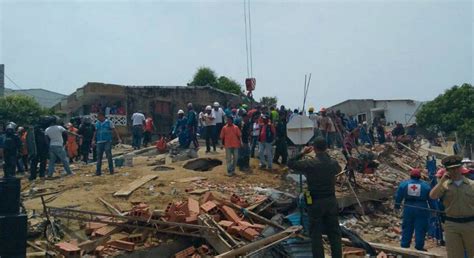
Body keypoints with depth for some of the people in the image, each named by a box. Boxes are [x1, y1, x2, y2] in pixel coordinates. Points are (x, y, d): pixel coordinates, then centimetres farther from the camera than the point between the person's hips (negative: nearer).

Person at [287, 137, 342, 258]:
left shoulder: (309, 163, -14)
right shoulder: (333, 163, -3)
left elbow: (290, 163, -3)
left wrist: (302, 153, 4)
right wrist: (326, 155, 21)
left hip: (315, 202, -4)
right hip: (331, 200, 4)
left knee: (316, 234, 6)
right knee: (334, 232, 14)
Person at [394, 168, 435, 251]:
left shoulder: (404, 184, 1)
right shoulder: (425, 185, 0)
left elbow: (398, 197, 6)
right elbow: (431, 199, 4)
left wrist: (397, 206, 17)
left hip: (408, 209, 2)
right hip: (421, 209, -2)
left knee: (407, 228, 10)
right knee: (420, 229, 5)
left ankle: (404, 245, 16)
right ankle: (419, 247, 7)